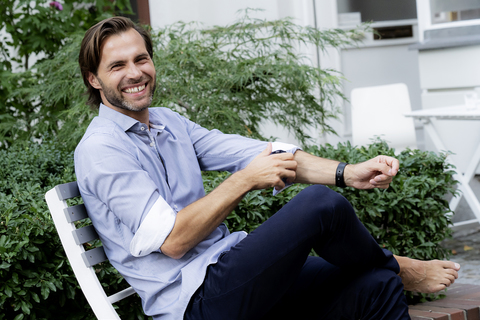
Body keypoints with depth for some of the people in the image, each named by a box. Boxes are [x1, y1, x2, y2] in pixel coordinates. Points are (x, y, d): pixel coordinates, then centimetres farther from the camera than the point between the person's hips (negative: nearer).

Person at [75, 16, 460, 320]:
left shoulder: (169, 123, 16)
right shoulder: (100, 150, -9)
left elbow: (252, 153, 5)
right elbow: (171, 240, -17)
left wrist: (346, 173, -8)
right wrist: (245, 181, -17)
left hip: (230, 269, 8)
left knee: (374, 287, -9)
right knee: (321, 203, -21)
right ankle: (398, 269, 7)